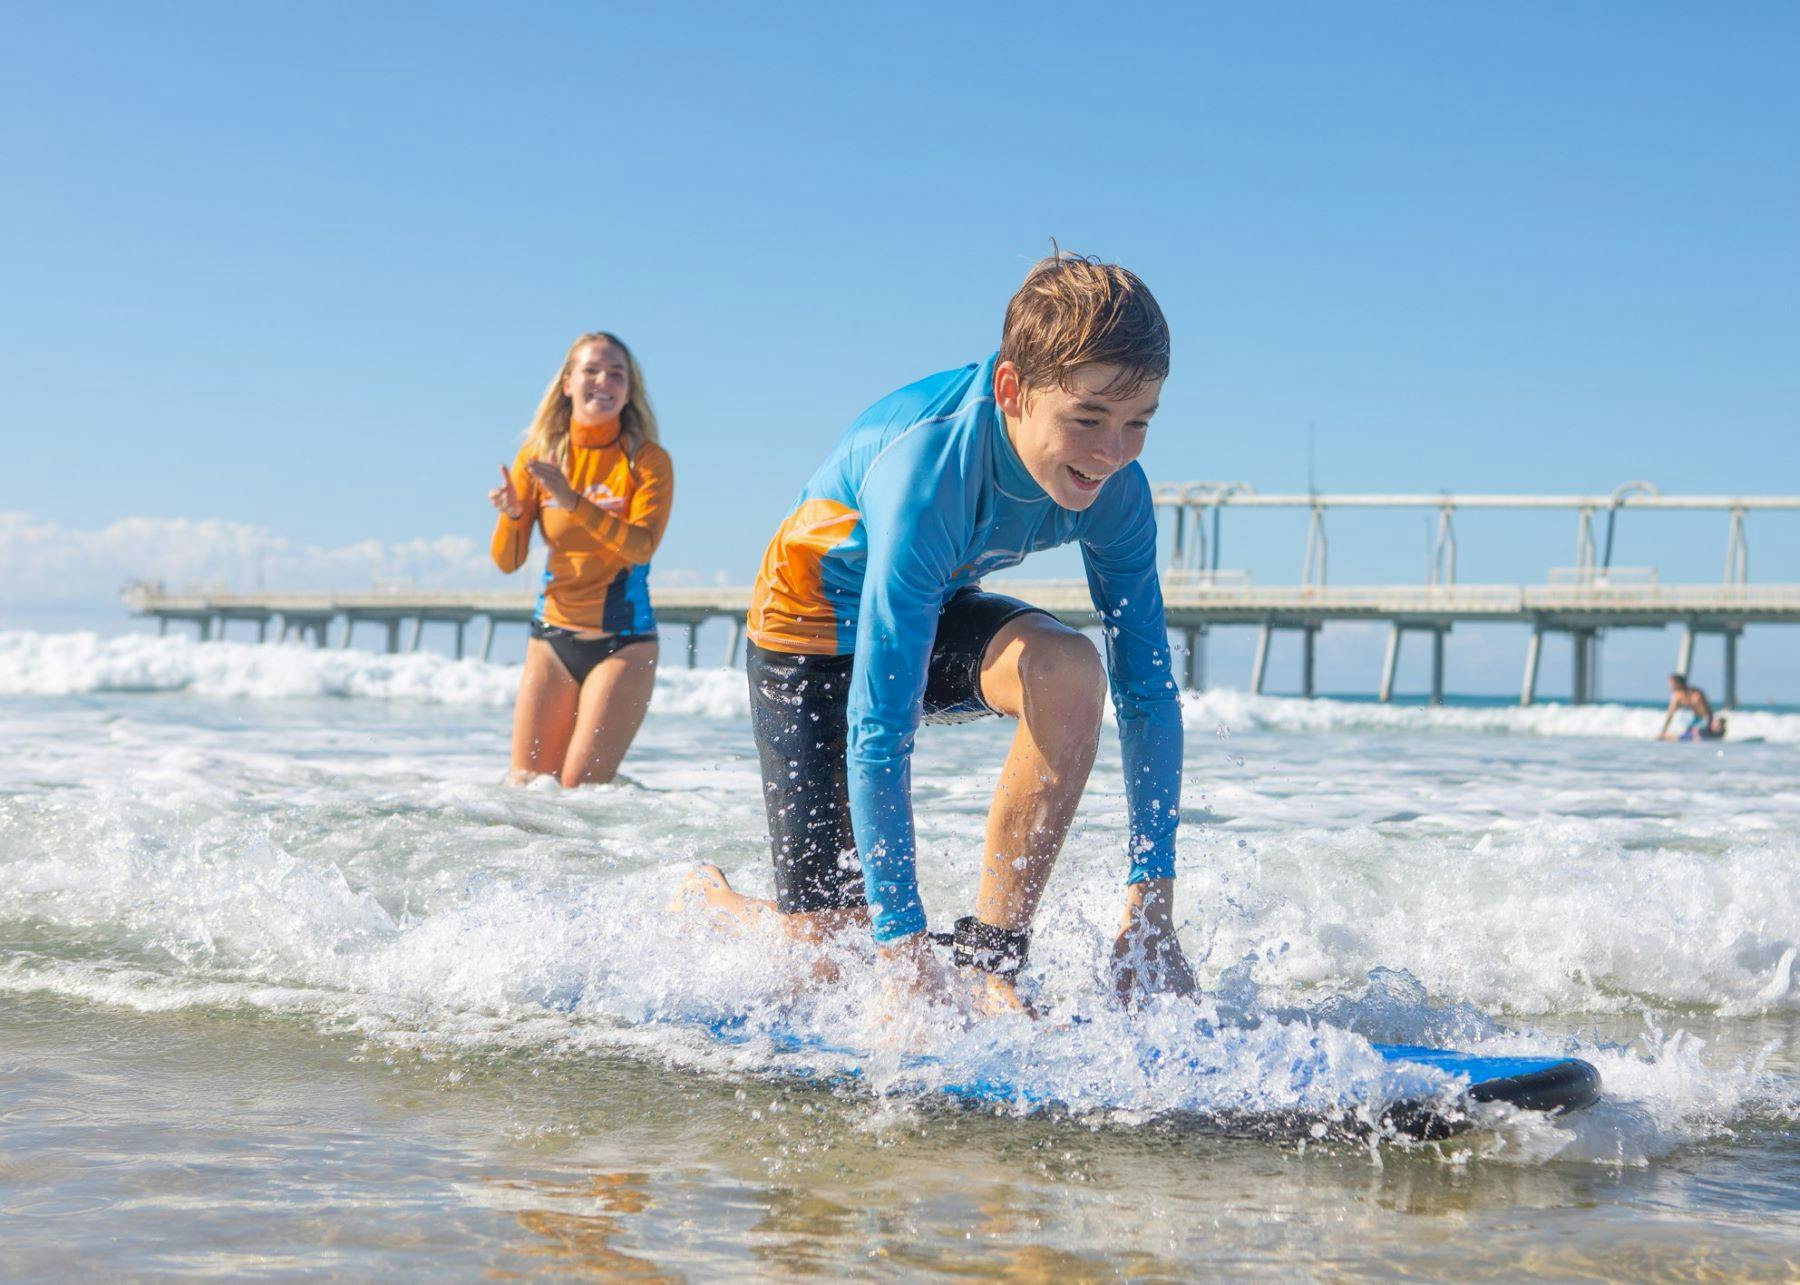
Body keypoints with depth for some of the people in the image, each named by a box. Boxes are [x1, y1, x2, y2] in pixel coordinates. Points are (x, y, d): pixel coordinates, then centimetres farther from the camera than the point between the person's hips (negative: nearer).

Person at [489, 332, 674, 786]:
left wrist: (574, 501, -29)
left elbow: (642, 546, -20)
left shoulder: (648, 460, -4)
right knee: (526, 783, 1)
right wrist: (511, 514, -18)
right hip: (553, 636, 3)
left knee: (581, 786, -9)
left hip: (623, 642, -3)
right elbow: (507, 562, 3)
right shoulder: (539, 455, 4)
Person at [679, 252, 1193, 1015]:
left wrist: (1150, 907, -22)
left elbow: (1148, 688, -16)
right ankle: (705, 897, 32)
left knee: (1070, 672, -31)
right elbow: (879, 729, -39)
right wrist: (904, 953, -39)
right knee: (826, 957, -5)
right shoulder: (929, 470, -39)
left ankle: (992, 965, -20)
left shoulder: (1113, 490, -22)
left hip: (934, 609, 5)